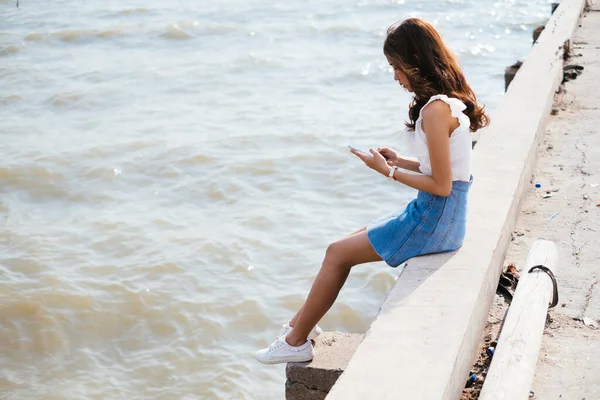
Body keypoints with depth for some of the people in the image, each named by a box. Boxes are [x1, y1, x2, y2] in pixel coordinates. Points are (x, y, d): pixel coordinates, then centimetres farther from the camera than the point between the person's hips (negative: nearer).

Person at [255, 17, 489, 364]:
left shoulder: (435, 109, -23)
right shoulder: (450, 99, 7)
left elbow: (441, 185, -22)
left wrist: (389, 172, -12)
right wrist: (401, 161, 4)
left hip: (434, 220, -9)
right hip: (441, 216, 10)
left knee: (338, 254, -2)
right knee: (345, 245, 14)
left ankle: (297, 340, 9)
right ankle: (304, 322, 20)